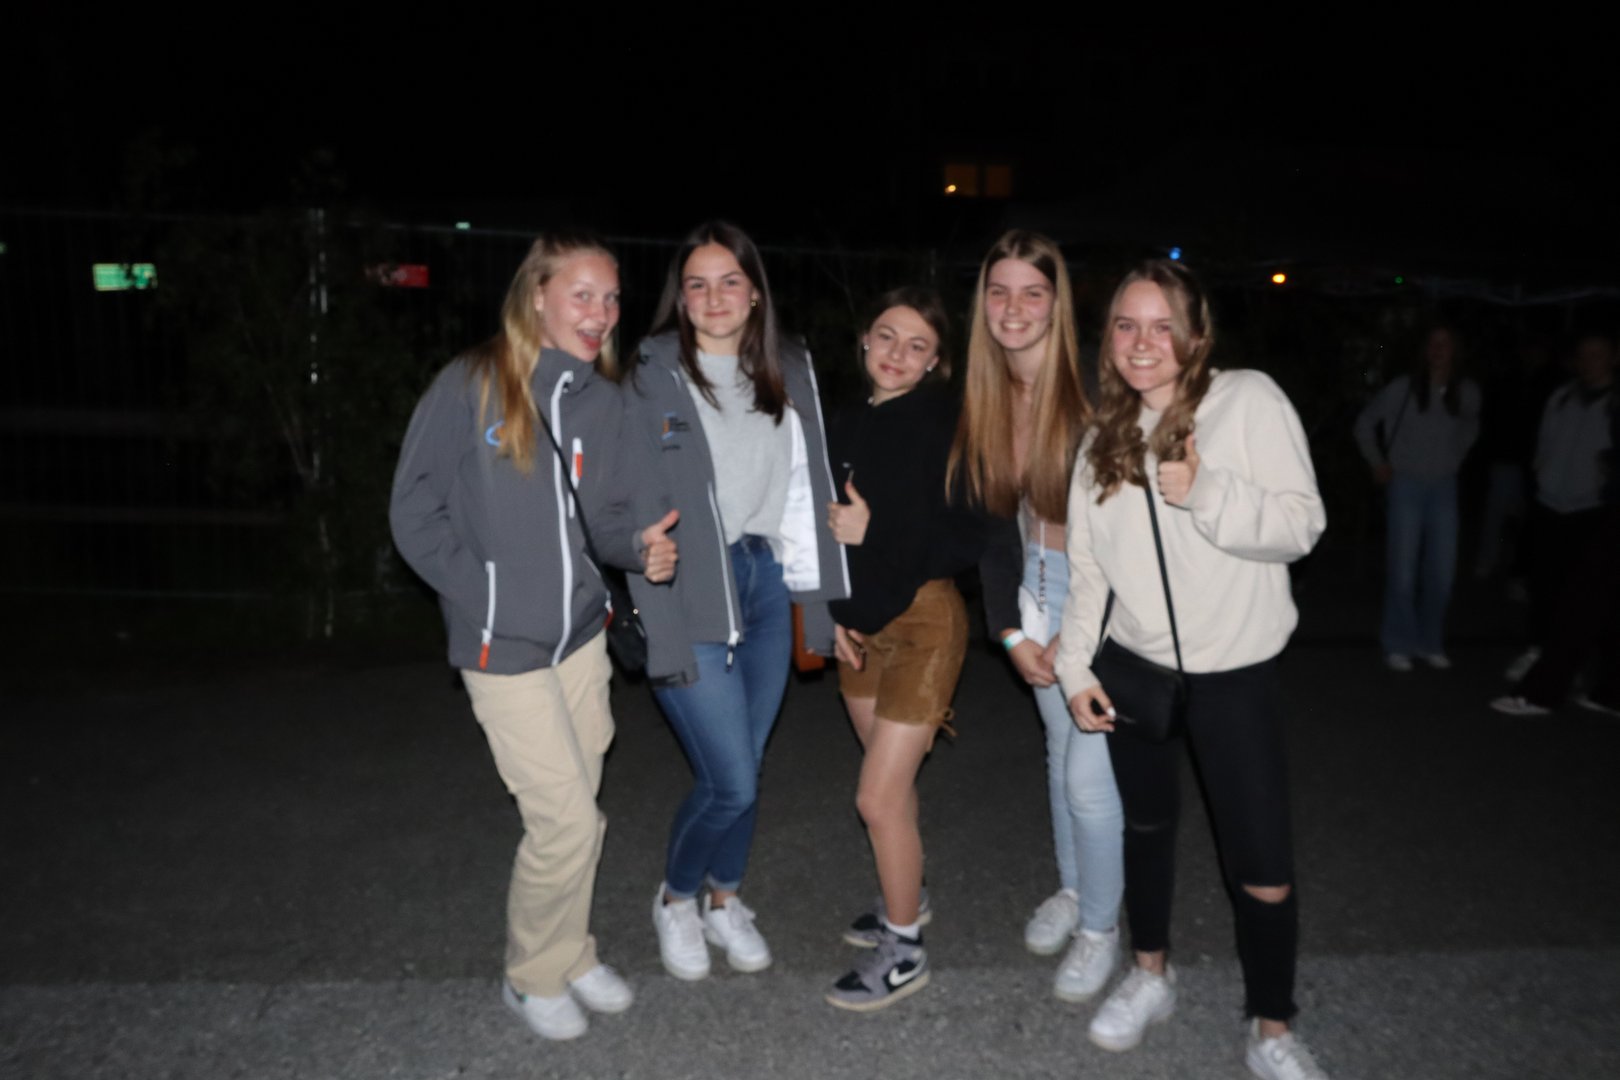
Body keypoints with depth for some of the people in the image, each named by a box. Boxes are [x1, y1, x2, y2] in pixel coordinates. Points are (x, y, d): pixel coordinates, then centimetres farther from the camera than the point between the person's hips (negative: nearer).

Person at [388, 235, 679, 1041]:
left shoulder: (602, 400, 2)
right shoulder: (471, 383, -11)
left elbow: (605, 514, 7)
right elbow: (415, 509, -6)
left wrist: (641, 547, -14)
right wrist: (480, 594, -11)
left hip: (581, 633, 5)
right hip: (502, 643, -5)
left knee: (571, 815, 15)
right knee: (567, 819, -1)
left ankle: (568, 954, 38)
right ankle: (534, 975, 25)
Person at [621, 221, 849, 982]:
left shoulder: (789, 372, 7)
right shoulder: (652, 379, -7)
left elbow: (809, 486, 10)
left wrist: (820, 592, 5)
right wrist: (662, 632, -14)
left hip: (768, 584, 5)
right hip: (690, 597, -4)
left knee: (744, 768, 14)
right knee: (730, 782, -3)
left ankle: (725, 901, 38)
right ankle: (675, 899, 26)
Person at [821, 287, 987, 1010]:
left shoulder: (947, 425, -13)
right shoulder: (847, 427, 6)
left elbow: (974, 535, -18)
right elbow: (828, 529, 10)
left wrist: (878, 530, -21)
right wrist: (833, 613, -1)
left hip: (924, 619, -6)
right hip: (859, 623, 6)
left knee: (878, 797, -4)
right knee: (893, 778, 20)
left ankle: (904, 952, 17)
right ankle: (904, 901, 42)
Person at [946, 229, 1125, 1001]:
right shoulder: (984, 399, -4)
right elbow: (985, 515, 2)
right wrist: (1010, 630, -2)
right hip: (1037, 581, 6)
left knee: (1090, 770, 0)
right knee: (1060, 747, 20)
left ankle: (1100, 927, 24)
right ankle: (1071, 888, 41)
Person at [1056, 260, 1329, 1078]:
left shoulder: (1250, 401, -8)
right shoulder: (1104, 437, 6)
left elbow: (1302, 523, -14)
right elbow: (1086, 565, 7)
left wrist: (1206, 493, -28)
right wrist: (1075, 667, 2)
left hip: (1233, 671, -4)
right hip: (1135, 665, 4)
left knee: (1264, 873, -1)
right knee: (1146, 824, 19)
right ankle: (1150, 974, 40)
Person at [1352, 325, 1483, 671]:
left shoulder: (1467, 392, -1)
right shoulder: (1403, 388, -10)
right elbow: (1364, 423, 2)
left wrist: (1455, 458, 14)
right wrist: (1377, 464, 2)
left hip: (1444, 489, 3)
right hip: (1407, 487, -3)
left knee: (1441, 573, 8)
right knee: (1403, 572, -2)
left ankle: (1430, 643, 22)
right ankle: (1398, 645, 9)